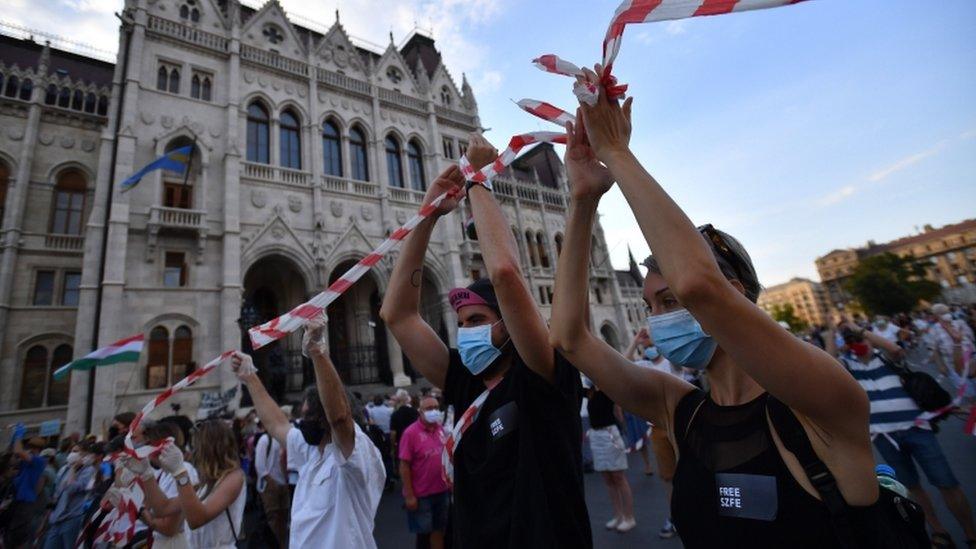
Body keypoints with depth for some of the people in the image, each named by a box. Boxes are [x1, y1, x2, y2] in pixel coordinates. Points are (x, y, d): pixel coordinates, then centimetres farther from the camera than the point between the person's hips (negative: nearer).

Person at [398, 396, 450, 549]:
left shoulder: (441, 430, 0)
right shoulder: (411, 432, -16)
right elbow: (404, 466, -15)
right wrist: (409, 495, -16)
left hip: (442, 491, 5)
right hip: (421, 495, -4)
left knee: (439, 530, 17)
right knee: (423, 533, 12)